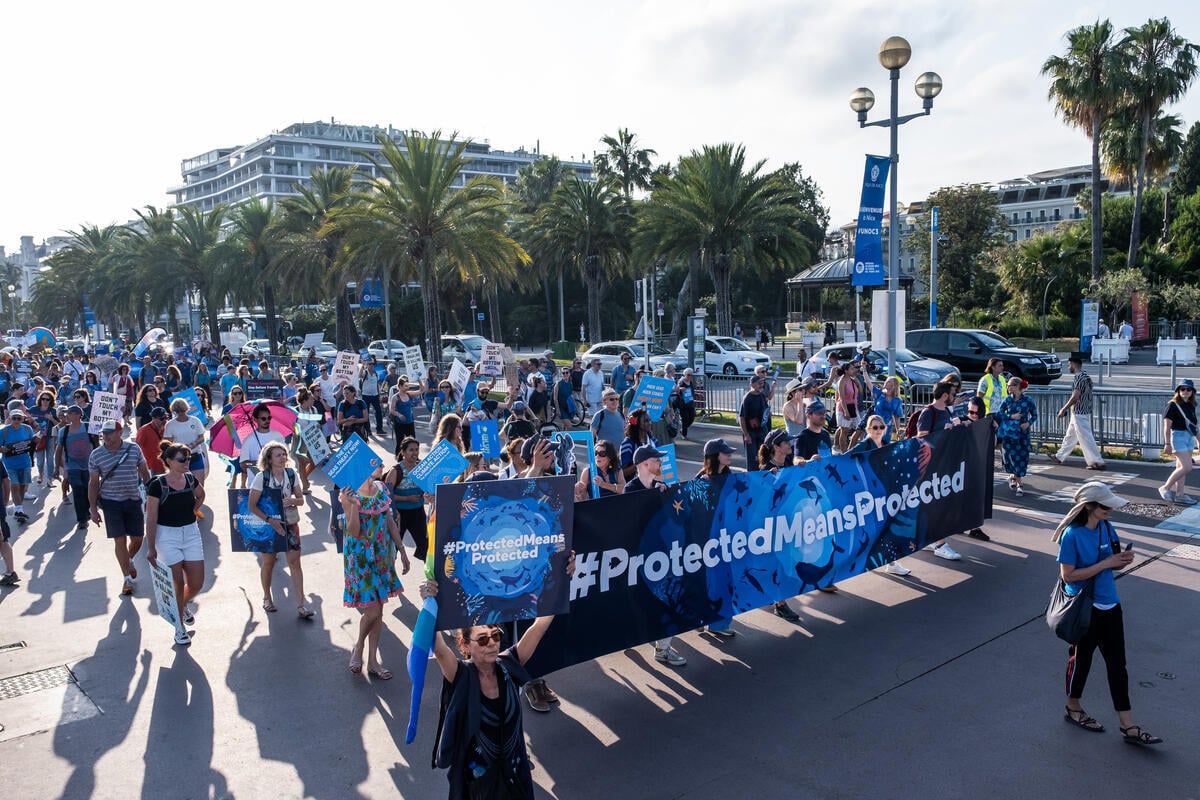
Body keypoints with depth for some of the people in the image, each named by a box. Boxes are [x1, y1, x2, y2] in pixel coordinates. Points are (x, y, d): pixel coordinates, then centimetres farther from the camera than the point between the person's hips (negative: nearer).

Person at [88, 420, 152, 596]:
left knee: (137, 539, 7)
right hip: (111, 502, -1)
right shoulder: (96, 455, -4)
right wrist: (93, 509, 0)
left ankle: (129, 560, 40)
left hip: (133, 500, 2)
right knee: (120, 540, -4)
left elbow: (144, 472, 8)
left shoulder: (134, 449, -3)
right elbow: (93, 482, 2)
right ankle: (127, 578, 8)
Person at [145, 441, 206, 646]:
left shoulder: (190, 479, 0)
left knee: (197, 583, 4)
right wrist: (151, 548, -11)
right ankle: (179, 628, 16)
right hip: (167, 535, -4)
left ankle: (184, 605, 38)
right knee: (178, 584, -1)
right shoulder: (158, 485, -14)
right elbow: (151, 518, -12)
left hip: (191, 533, 5)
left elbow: (201, 495, 24)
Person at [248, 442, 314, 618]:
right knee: (268, 562, 11)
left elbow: (301, 499, 4)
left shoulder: (291, 474, -2)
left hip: (290, 523, 2)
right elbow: (252, 506, -12)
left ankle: (300, 605, -1)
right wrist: (270, 520, -19)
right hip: (269, 524, -2)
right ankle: (267, 598, 35)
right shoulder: (261, 477, -12)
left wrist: (292, 501, -19)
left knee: (295, 562, -3)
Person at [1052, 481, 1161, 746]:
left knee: (1117, 663, 9)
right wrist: (1105, 563, -23)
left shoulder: (1106, 528, -1)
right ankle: (1073, 709, 34)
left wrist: (1123, 560, -12)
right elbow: (1068, 575, -22)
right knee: (1081, 659, 12)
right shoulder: (1072, 535, -20)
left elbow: (1113, 563, 11)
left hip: (1109, 605, 6)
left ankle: (1128, 726, 17)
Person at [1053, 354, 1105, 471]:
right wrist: (1066, 407, 21)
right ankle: (1060, 457, 30)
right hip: (1081, 413, 10)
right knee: (1070, 435, 19)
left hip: (1079, 414, -10)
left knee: (1086, 438, -6)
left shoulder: (1080, 377, -19)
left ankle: (1098, 462, -3)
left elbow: (1075, 397, -25)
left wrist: (1063, 409, -17)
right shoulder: (1084, 376, 12)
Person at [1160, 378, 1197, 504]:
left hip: (1189, 437, 7)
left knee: (1181, 467, 9)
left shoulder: (1191, 406, 11)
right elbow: (1167, 425, -12)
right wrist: (1167, 443, -15)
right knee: (1187, 467, -11)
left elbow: (1193, 425, 17)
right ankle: (1165, 488, 0)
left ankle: (1180, 494, 13)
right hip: (1178, 436, -7)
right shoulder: (1173, 405, -10)